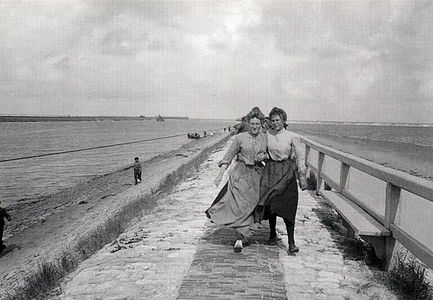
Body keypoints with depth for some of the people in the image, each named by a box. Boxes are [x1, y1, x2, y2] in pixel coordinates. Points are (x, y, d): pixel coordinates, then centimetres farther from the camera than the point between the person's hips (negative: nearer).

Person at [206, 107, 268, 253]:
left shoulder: (265, 138, 2)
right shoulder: (240, 138, -7)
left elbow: (270, 156, 15)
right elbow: (228, 156, -3)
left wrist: (264, 156, -9)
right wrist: (220, 175, -8)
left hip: (257, 174, 3)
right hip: (240, 174, -3)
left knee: (251, 204, 6)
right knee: (242, 204, -10)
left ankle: (242, 235, 23)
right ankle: (243, 236, 0)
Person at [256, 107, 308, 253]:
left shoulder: (292, 137, -3)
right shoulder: (267, 134, 3)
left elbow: (300, 157, 1)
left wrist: (302, 176, -1)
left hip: (287, 173, -2)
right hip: (270, 171, 2)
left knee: (288, 207, -6)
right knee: (271, 204, 4)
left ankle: (291, 242, -1)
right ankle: (272, 234, 27)